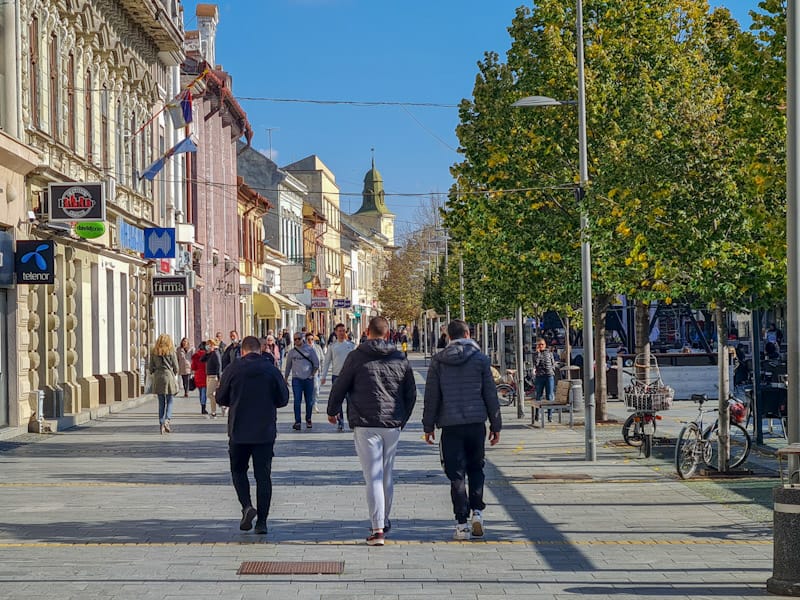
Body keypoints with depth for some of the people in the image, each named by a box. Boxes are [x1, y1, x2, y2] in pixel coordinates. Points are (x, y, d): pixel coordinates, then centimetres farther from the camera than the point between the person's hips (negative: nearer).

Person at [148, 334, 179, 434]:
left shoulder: (154, 352, 3)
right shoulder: (171, 351, -5)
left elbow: (150, 367, 5)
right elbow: (176, 367, -1)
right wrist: (173, 375, 17)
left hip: (158, 378, 3)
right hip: (169, 376, -3)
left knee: (161, 402, 10)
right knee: (169, 401, 6)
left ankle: (161, 424, 8)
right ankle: (167, 420, -15)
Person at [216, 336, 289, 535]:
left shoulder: (233, 369, -5)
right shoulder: (271, 370, -3)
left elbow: (221, 398, 3)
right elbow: (283, 399, 2)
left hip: (239, 431, -1)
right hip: (265, 431, 1)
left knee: (238, 470, 16)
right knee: (263, 475, 6)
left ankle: (247, 506, -6)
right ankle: (262, 521, 3)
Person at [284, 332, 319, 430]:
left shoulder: (309, 350, 3)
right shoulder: (291, 352, 7)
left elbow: (316, 363, 7)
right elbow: (288, 366, 16)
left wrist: (313, 374, -3)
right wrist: (286, 378, 16)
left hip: (308, 379, 0)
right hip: (296, 379, 0)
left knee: (309, 400, 6)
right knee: (297, 400, -9)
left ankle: (308, 419, 22)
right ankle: (297, 421, -9)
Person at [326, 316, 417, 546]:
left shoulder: (356, 357, -4)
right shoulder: (400, 359, 7)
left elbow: (340, 386, 2)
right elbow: (411, 393, 12)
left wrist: (332, 411, 19)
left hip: (365, 424, -3)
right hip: (393, 425, 3)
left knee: (373, 477, -5)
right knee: (387, 475, 18)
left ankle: (377, 528, -11)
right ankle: (383, 520, 30)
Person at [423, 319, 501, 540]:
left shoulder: (438, 361, 2)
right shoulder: (480, 359, 1)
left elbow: (431, 396, 3)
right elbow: (490, 394, 3)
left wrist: (428, 426, 10)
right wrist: (496, 425, 9)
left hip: (450, 425, 0)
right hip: (476, 422, 0)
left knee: (456, 475, 2)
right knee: (476, 468, 16)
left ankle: (462, 523, 0)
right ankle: (477, 511, 3)